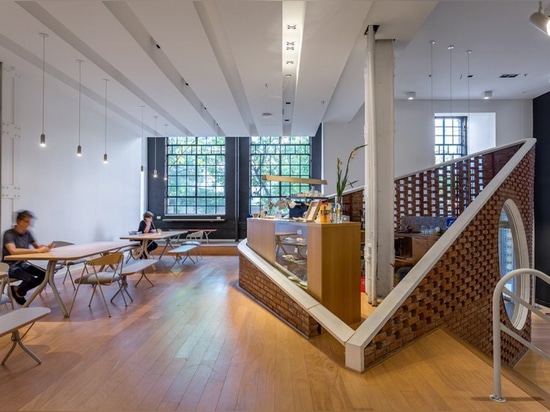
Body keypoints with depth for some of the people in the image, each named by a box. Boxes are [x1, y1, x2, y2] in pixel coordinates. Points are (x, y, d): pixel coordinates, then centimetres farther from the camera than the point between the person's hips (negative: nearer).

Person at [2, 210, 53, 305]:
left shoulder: (27, 233, 0)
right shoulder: (9, 234, -20)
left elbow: (37, 245, 7)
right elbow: (13, 251, -36)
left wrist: (46, 247, -17)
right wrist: (37, 251, -39)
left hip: (23, 263, 7)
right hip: (10, 266, -7)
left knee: (45, 274, -11)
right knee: (30, 279, -28)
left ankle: (17, 289, 9)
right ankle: (18, 292, 6)